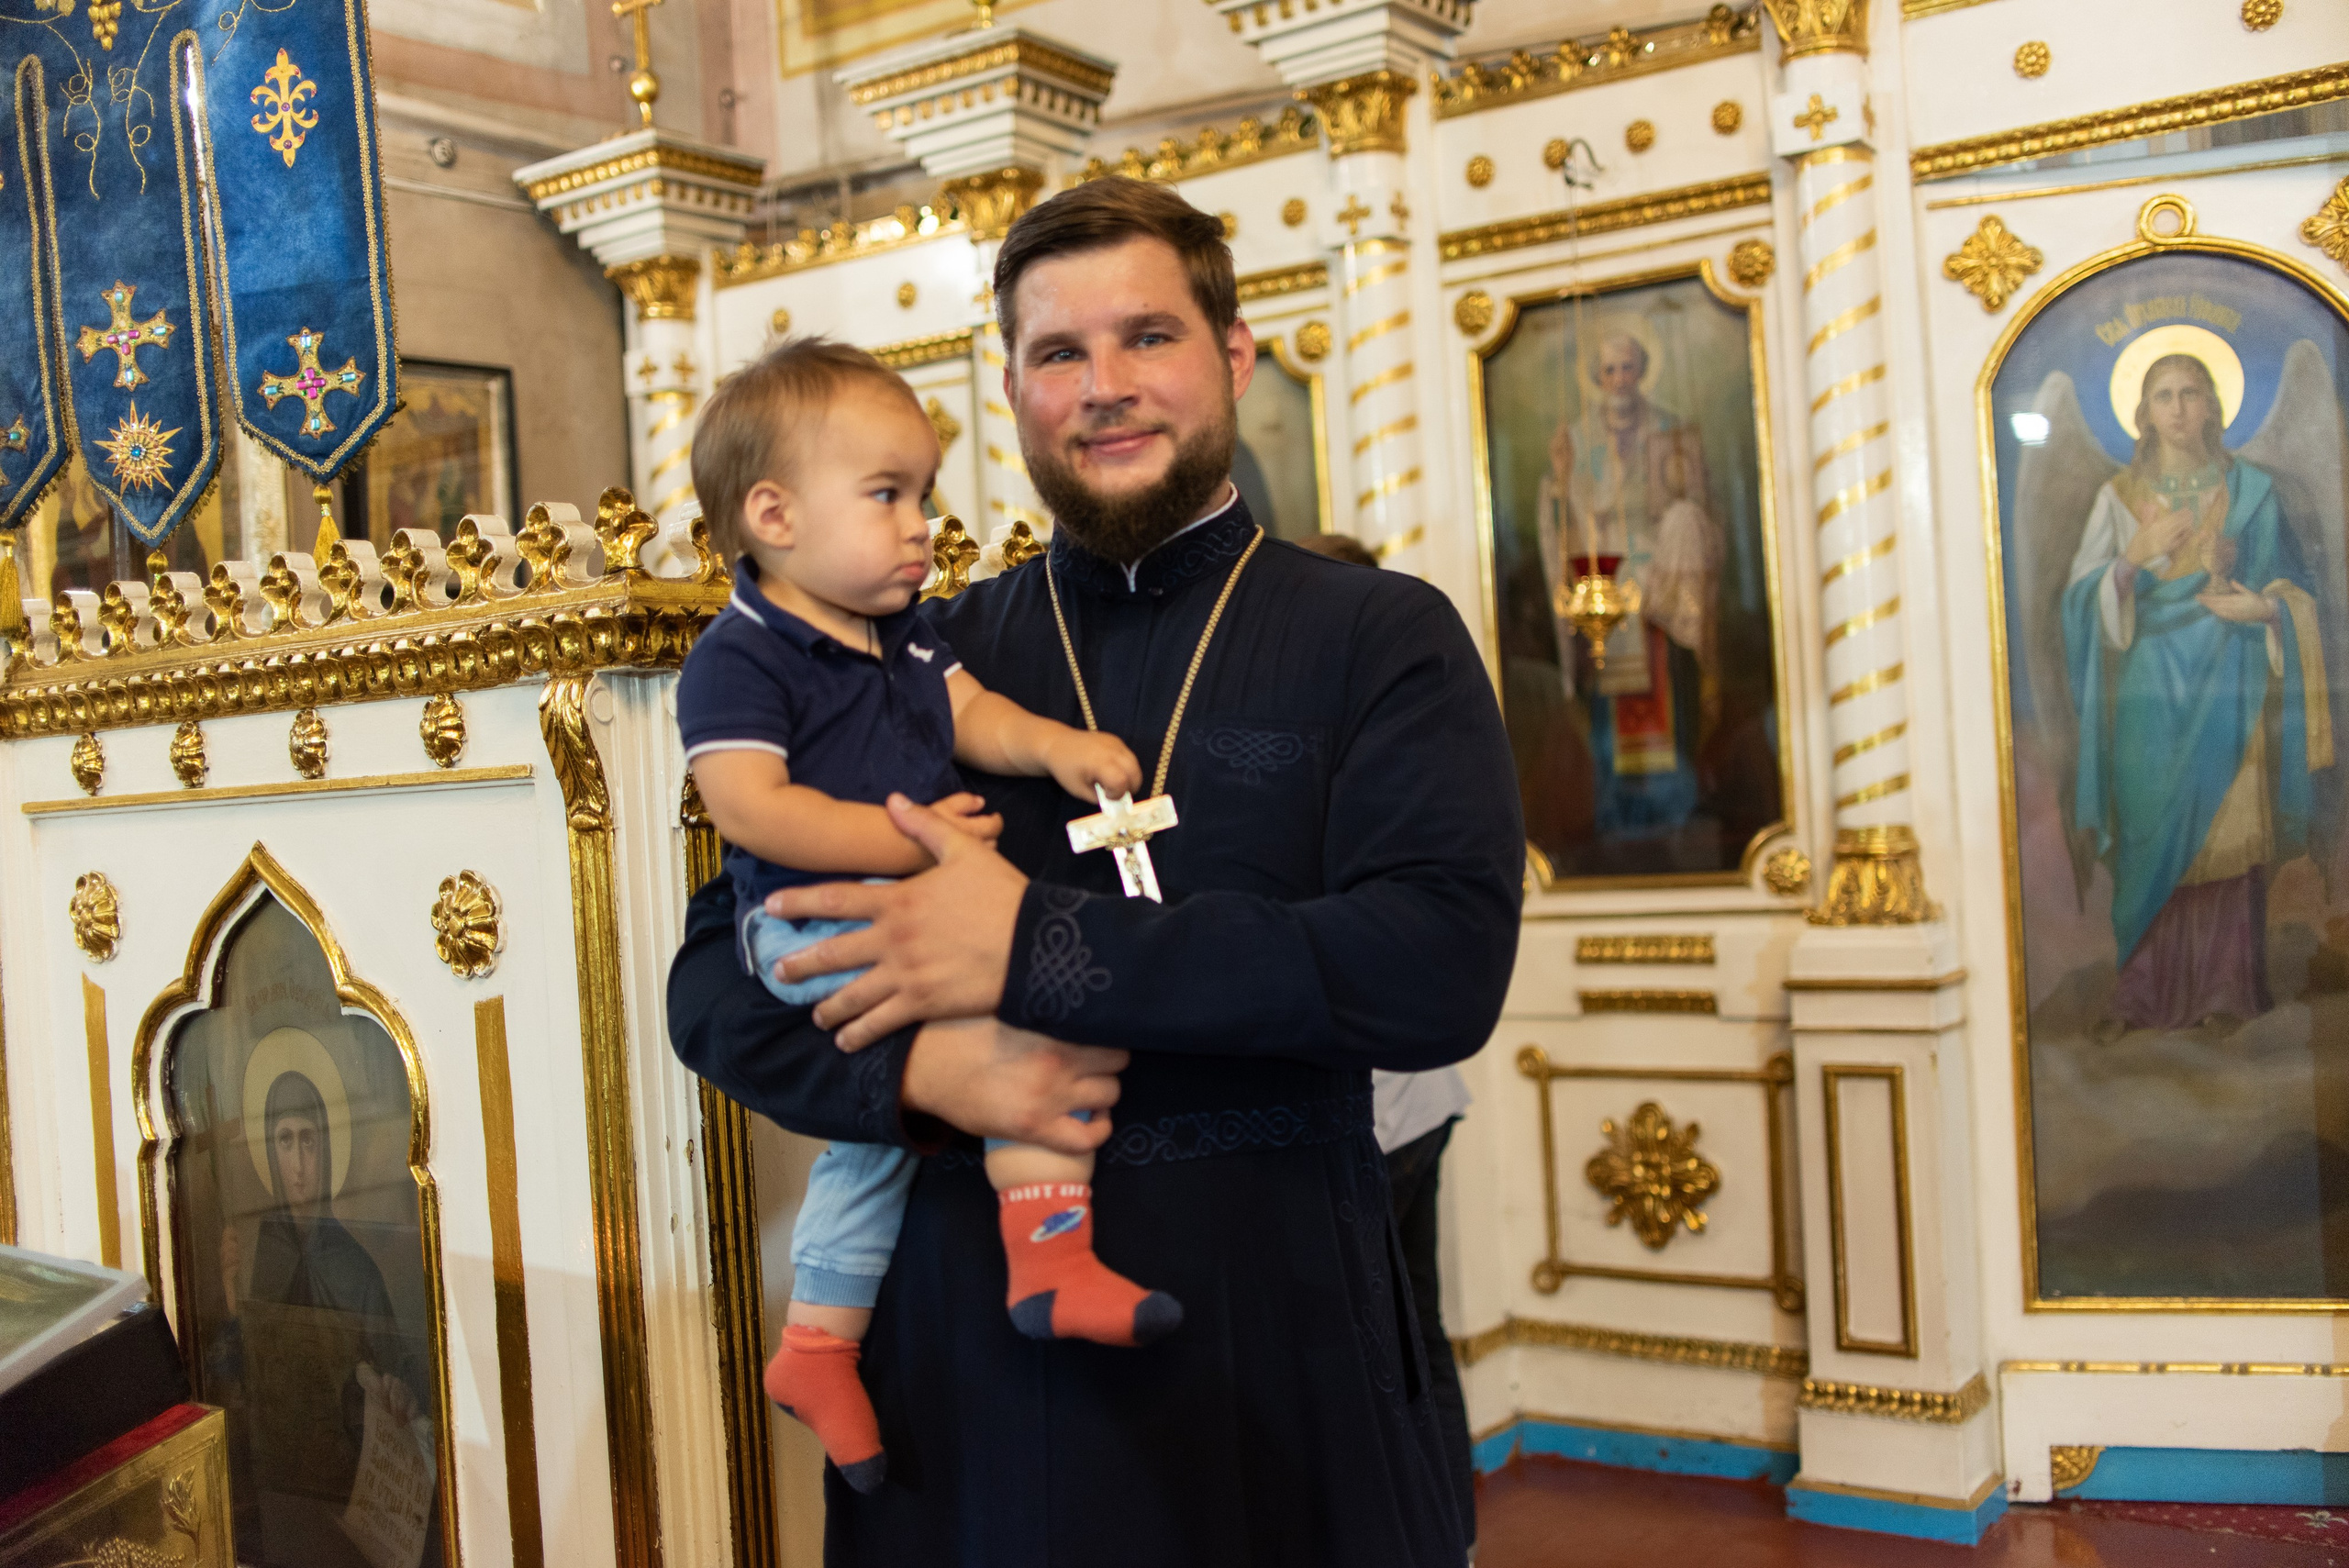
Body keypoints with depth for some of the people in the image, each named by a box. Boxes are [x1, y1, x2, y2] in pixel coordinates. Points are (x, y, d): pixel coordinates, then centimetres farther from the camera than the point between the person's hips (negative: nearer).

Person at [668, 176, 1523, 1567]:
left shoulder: (1381, 640, -1)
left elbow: (1445, 968, -17)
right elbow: (714, 982, 5)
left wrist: (1035, 946, -18)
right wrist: (918, 1068, -16)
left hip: (1278, 1345, -1)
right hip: (964, 1337, 2)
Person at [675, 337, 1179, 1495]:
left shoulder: (903, 637, 15)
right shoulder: (738, 658, -12)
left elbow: (972, 713, 14)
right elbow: (748, 805, -21)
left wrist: (1053, 745, -9)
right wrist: (906, 840, -24)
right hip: (812, 926, -10)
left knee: (878, 1125, 17)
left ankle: (816, 1346, 32)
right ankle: (1052, 1253, -23)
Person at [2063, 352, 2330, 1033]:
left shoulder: (2252, 490, 6)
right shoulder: (2118, 496, 7)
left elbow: (2297, 587, 9)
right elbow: (2084, 597, 2)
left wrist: (2262, 606, -11)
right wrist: (2134, 556, -14)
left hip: (2228, 691, 0)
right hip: (2150, 695, 0)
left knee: (2229, 839, 0)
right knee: (2152, 838, -1)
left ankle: (2226, 990, 9)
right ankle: (2148, 993, 7)